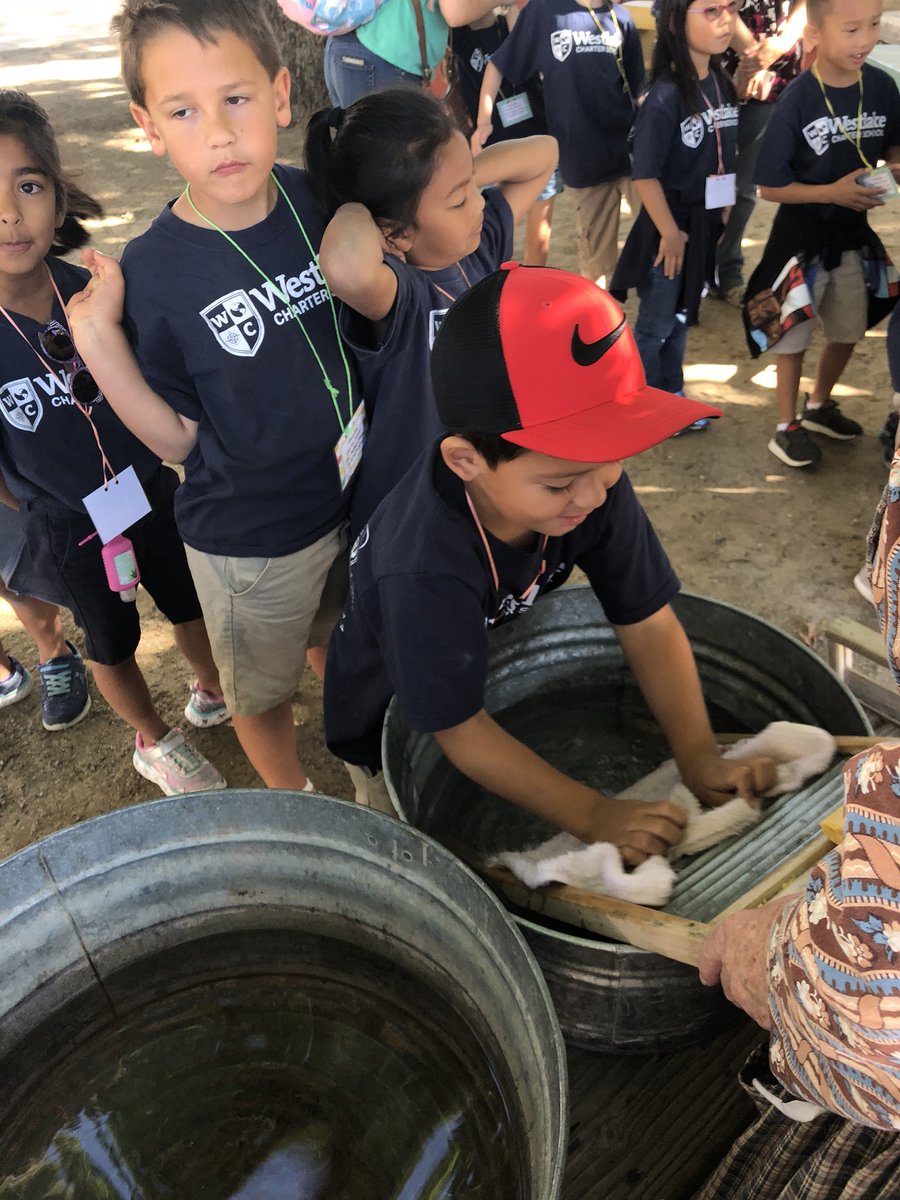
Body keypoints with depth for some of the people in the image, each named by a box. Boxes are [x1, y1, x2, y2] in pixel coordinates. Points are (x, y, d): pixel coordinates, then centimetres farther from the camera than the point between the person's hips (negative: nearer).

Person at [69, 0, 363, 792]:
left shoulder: (318, 199, -10)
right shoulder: (153, 273, -21)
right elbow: (179, 438, -13)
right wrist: (101, 343, -27)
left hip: (353, 496, 4)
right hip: (250, 539, -3)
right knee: (263, 691, 20)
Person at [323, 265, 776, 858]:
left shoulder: (591, 477, -26)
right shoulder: (423, 570, -44)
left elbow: (648, 624, -18)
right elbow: (461, 731, -32)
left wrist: (699, 756, -26)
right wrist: (593, 816, -31)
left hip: (494, 672, 5)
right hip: (392, 721, -4)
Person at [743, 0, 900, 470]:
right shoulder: (797, 100, -19)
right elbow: (770, 187, -16)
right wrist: (833, 191, -23)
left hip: (854, 232, 5)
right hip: (802, 235, -5)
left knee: (848, 331, 18)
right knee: (794, 336, 8)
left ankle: (819, 406, 41)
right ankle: (787, 426, 26)